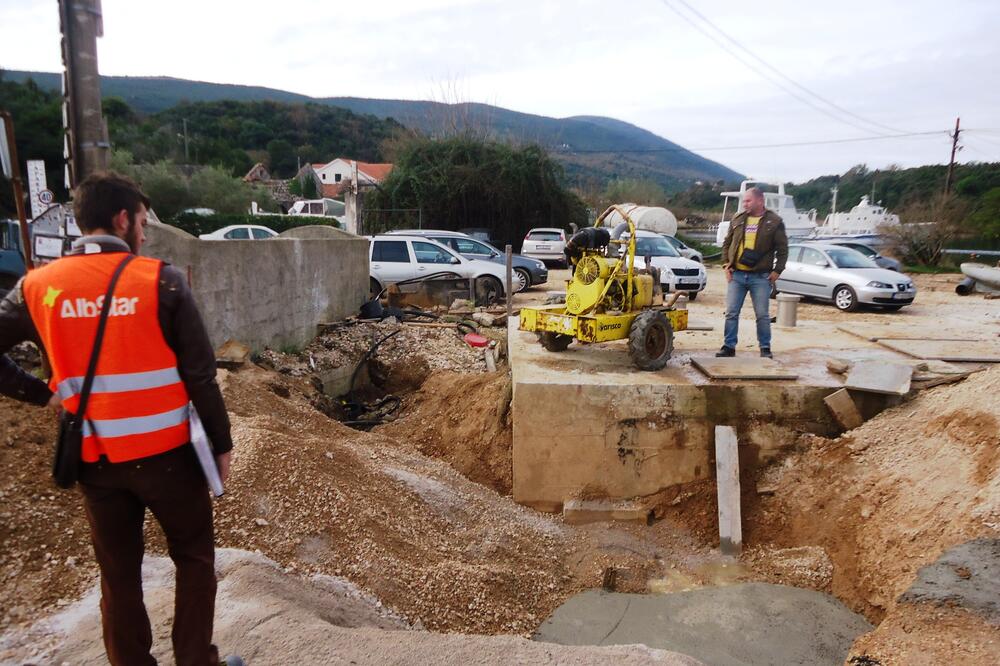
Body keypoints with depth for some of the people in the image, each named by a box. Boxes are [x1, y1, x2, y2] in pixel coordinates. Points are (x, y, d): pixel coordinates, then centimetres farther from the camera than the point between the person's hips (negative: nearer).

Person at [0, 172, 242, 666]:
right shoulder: (160, 279, -12)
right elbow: (200, 374, -11)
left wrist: (42, 394, 5)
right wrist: (221, 443, -2)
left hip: (93, 459, 4)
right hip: (164, 453, -3)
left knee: (118, 574, 18)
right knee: (194, 559, 16)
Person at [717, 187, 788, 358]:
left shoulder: (774, 222, -1)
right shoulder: (738, 219, 8)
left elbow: (782, 249, 1)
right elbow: (727, 243, 15)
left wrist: (777, 271, -5)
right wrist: (726, 264, 4)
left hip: (761, 277, -3)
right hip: (736, 275, 3)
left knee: (762, 315, 3)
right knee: (731, 313, 3)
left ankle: (765, 347, 16)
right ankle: (729, 346, 11)